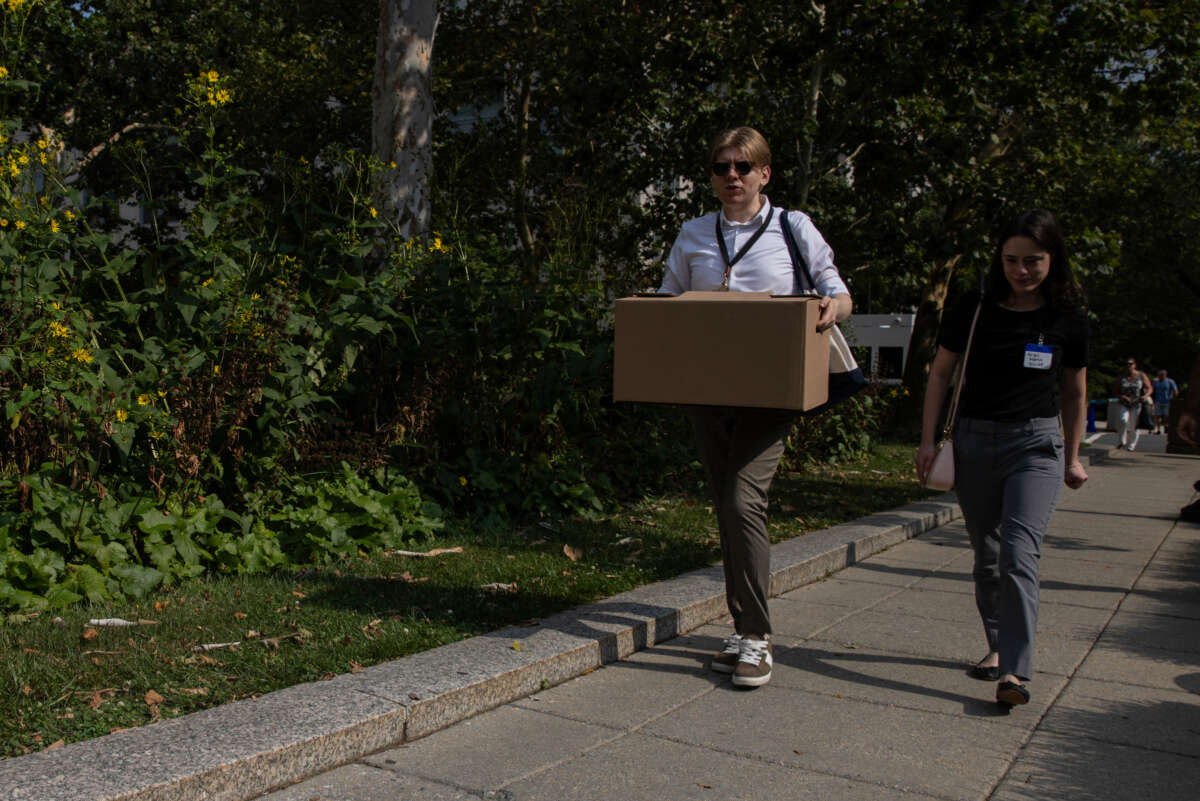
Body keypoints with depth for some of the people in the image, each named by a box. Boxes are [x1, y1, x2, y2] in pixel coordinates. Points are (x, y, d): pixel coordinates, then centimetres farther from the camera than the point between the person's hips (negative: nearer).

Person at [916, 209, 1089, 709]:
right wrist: (928, 440, 0)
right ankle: (998, 644, 30)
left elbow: (1074, 390, 12)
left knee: (1019, 553, -17)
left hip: (1036, 443, -2)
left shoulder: (1068, 319, 0)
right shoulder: (975, 309, -1)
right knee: (986, 554, 12)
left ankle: (1015, 671, -18)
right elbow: (940, 373, 6)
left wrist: (1071, 458, 16)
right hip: (975, 439, 2)